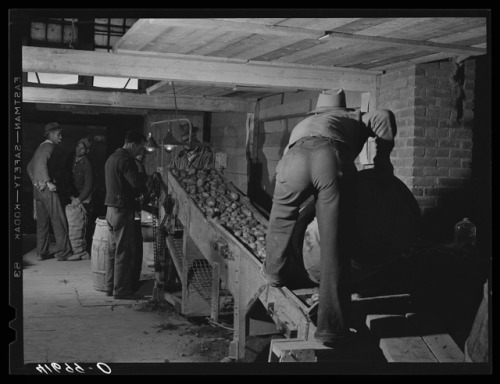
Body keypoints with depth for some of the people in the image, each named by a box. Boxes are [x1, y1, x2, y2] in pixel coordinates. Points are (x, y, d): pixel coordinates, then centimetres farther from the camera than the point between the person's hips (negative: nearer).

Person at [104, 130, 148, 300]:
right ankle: (121, 290, 1)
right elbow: (137, 182, -25)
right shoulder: (126, 160, -16)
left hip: (111, 209, 10)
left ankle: (110, 286, 20)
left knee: (113, 250, 14)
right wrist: (142, 172, -5)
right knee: (124, 252, -3)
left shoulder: (112, 157, 16)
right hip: (122, 210, -10)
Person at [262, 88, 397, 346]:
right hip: (333, 156, -2)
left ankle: (274, 271, 50)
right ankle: (331, 327, 5)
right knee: (335, 246, 3)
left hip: (296, 155, 2)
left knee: (282, 214, 32)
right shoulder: (354, 119, 39)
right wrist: (382, 158, 30)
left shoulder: (302, 124, 47)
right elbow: (383, 117, 19)